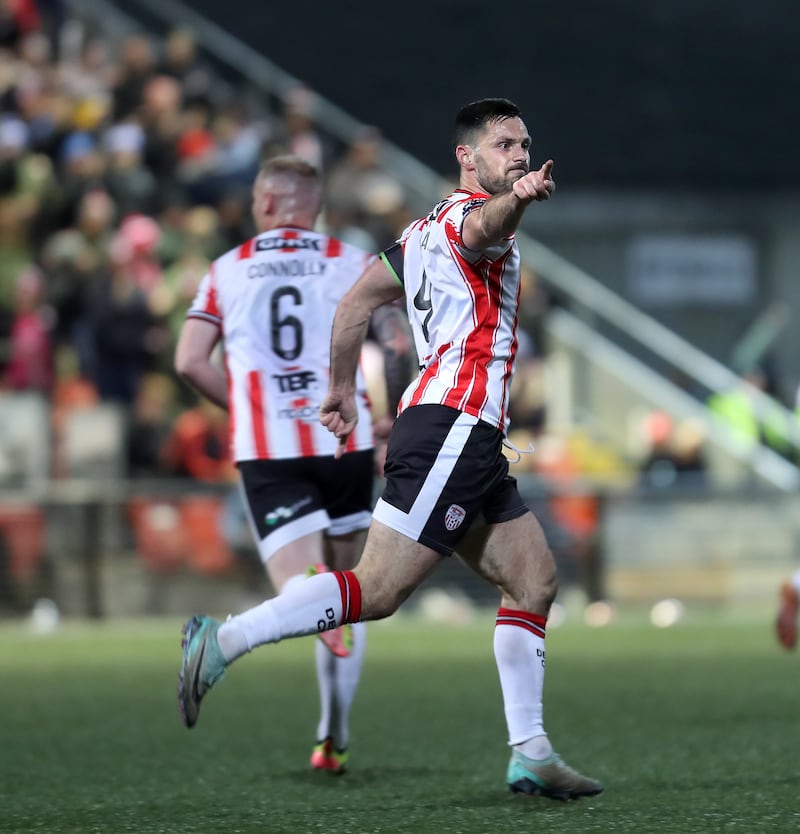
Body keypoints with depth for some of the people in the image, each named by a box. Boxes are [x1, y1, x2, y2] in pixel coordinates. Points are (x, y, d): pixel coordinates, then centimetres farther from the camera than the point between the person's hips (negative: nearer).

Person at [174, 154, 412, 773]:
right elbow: (402, 344, -3)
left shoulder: (226, 270, 12)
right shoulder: (353, 263, 9)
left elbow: (191, 362, 2)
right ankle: (335, 740, 16)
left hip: (265, 450, 0)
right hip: (343, 439, 0)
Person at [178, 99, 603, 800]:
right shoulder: (467, 211, -5)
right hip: (454, 424, -10)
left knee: (534, 579, 9)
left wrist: (342, 390, 37)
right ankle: (224, 641, -12)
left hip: (472, 441, 10)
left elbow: (355, 305, 28)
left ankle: (530, 754, 7)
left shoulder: (426, 229, 23)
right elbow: (482, 229, -32)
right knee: (377, 591, -15)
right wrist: (516, 198, -55)